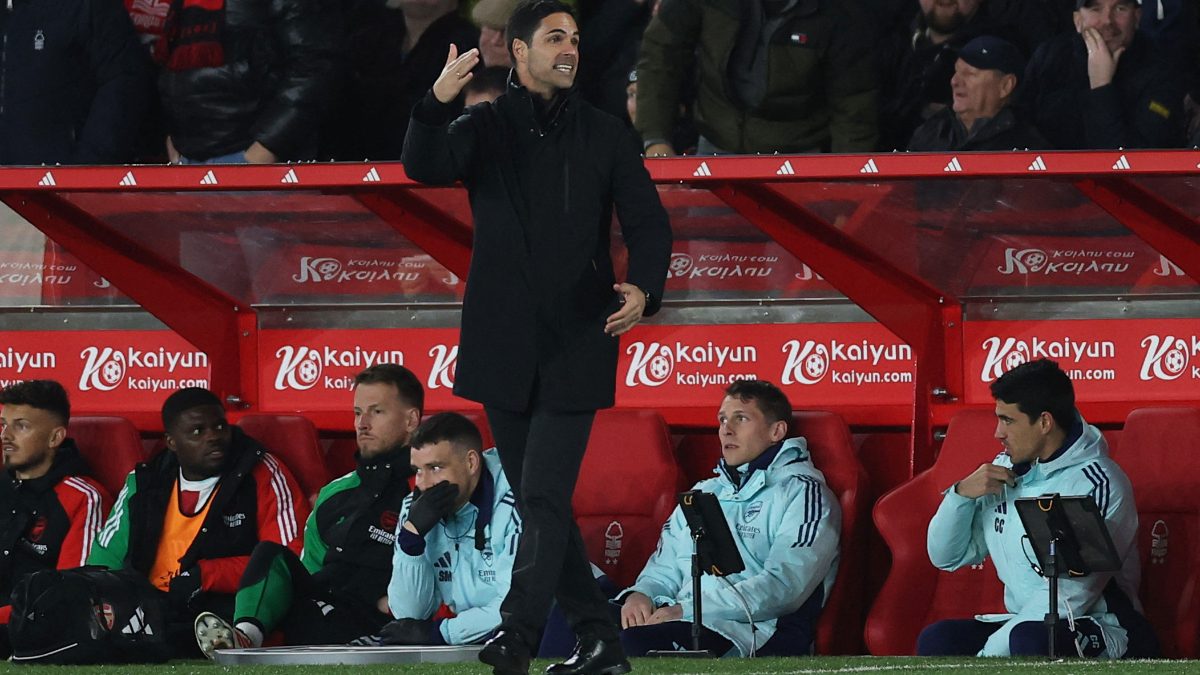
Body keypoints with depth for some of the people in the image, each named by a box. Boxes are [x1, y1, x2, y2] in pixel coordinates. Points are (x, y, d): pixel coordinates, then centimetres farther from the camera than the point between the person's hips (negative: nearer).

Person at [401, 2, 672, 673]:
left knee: (546, 497, -13)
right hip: (506, 342, 2)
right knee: (537, 500, 7)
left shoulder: (607, 135, 7)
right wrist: (438, 104, -34)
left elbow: (648, 222, 2)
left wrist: (644, 289, -19)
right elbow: (426, 166, -14)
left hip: (577, 342, -2)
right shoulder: (484, 128, 5)